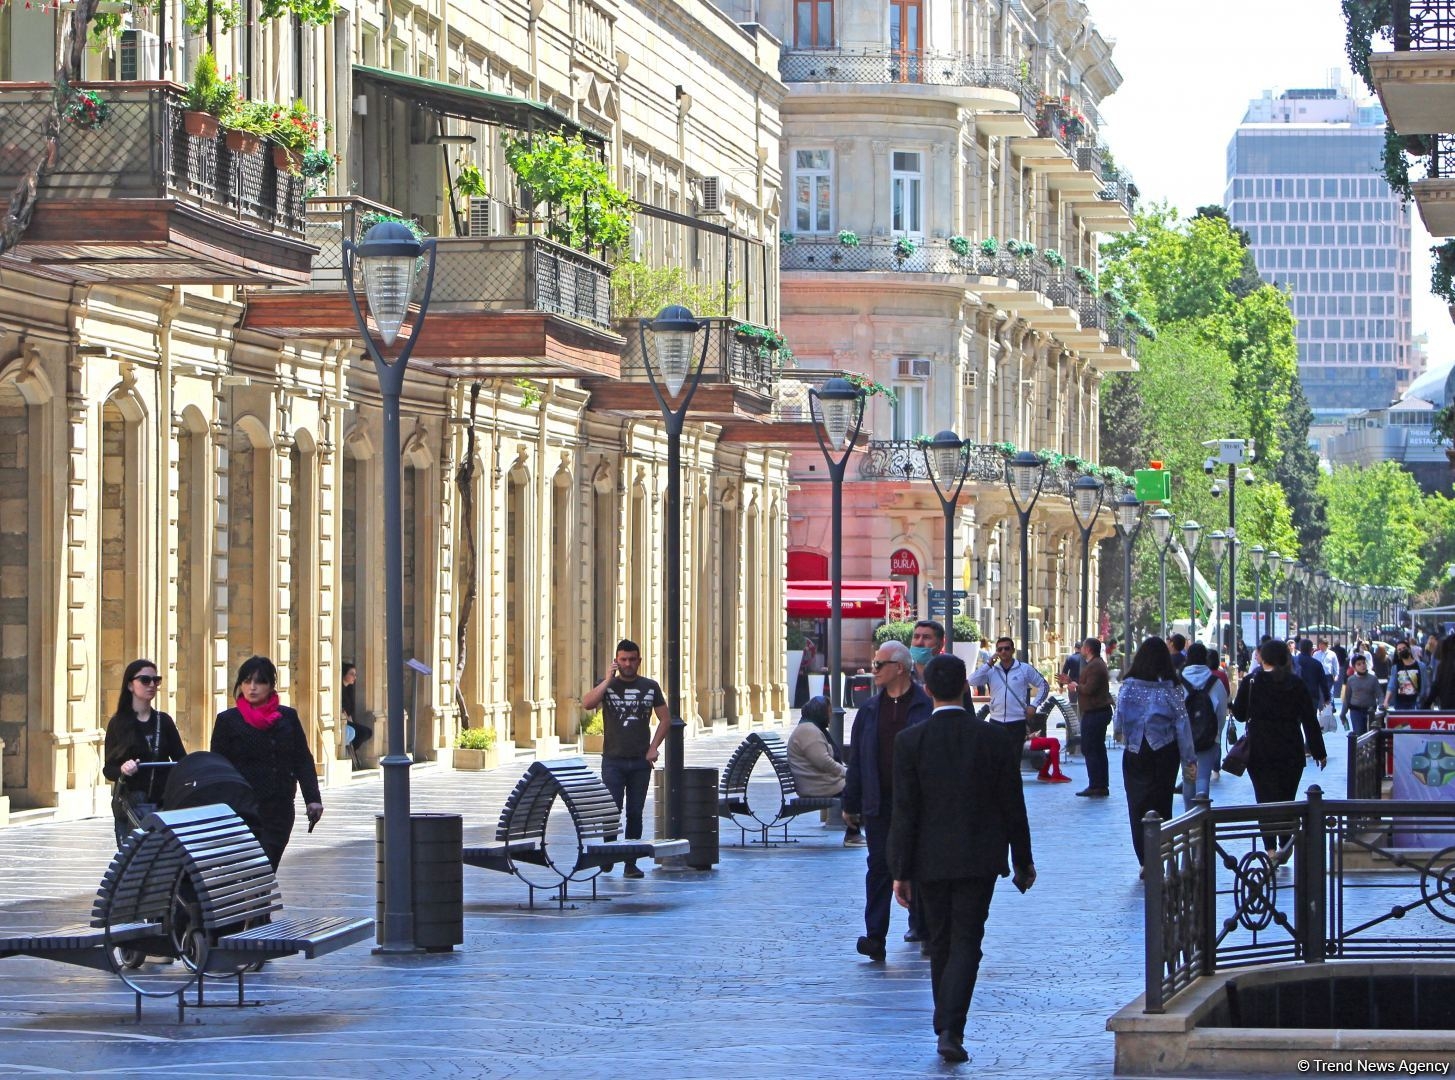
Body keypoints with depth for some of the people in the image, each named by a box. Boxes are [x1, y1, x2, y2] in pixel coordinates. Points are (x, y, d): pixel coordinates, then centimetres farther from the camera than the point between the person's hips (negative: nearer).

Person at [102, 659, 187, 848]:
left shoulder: (163, 721, 12)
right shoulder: (118, 723, 4)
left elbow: (181, 759, 9)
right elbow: (108, 769, 3)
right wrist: (122, 770, -19)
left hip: (164, 803, 2)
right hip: (129, 804, -2)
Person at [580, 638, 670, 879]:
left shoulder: (650, 687, 7)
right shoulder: (608, 685, 1)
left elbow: (665, 719, 11)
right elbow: (587, 704, -17)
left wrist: (653, 748, 0)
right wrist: (609, 679, -17)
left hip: (640, 762, 2)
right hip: (613, 760, -2)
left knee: (635, 813, 4)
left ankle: (631, 863, 8)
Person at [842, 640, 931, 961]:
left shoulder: (927, 707, -4)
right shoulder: (869, 710, 9)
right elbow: (856, 760, 11)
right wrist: (851, 804, 9)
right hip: (878, 803, 3)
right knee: (879, 865, -4)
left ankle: (921, 925, 26)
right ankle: (875, 936, -9)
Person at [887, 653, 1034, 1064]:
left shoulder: (909, 741, -8)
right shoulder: (994, 740, -5)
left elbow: (905, 811, -9)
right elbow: (1012, 807, 1)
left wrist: (901, 871, -4)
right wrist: (1023, 861, 12)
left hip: (930, 860, 0)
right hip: (979, 858, 0)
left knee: (940, 945, 14)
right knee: (966, 944, -1)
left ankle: (945, 1027, 23)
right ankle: (951, 1030, -16)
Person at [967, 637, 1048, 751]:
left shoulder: (1025, 669, 2)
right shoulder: (991, 670, 6)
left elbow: (1043, 686, 9)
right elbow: (972, 681, -8)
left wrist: (1034, 705, -2)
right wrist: (989, 664, -11)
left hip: (1017, 722, -2)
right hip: (996, 721, 2)